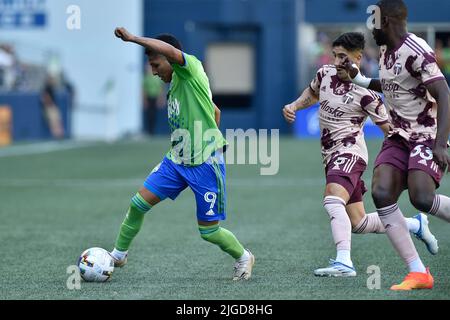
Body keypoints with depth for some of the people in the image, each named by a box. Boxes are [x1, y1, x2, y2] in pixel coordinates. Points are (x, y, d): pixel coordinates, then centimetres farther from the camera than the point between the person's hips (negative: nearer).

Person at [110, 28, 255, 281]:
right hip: (177, 161, 8)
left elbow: (170, 51, -34)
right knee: (138, 204, -3)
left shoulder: (191, 68, -10)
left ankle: (244, 258, 25)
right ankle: (119, 255, 14)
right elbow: (215, 111, 27)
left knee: (209, 231, -1)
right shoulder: (173, 86, 14)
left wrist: (132, 38, -34)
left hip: (205, 164, -8)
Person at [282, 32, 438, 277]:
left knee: (333, 200, -34)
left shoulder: (365, 93, -12)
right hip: (331, 156, 8)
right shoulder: (325, 74, 7)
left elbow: (389, 129, -5)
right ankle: (416, 224, 30)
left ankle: (344, 262, -45)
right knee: (359, 223, 11)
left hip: (350, 153, -8)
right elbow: (312, 94, 30)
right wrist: (293, 106, 12)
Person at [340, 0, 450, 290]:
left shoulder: (416, 51, -18)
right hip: (400, 136, 8)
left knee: (422, 198, -27)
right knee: (381, 193, -12)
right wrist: (358, 79, 23)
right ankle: (419, 273, -11)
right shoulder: (386, 51, 11)